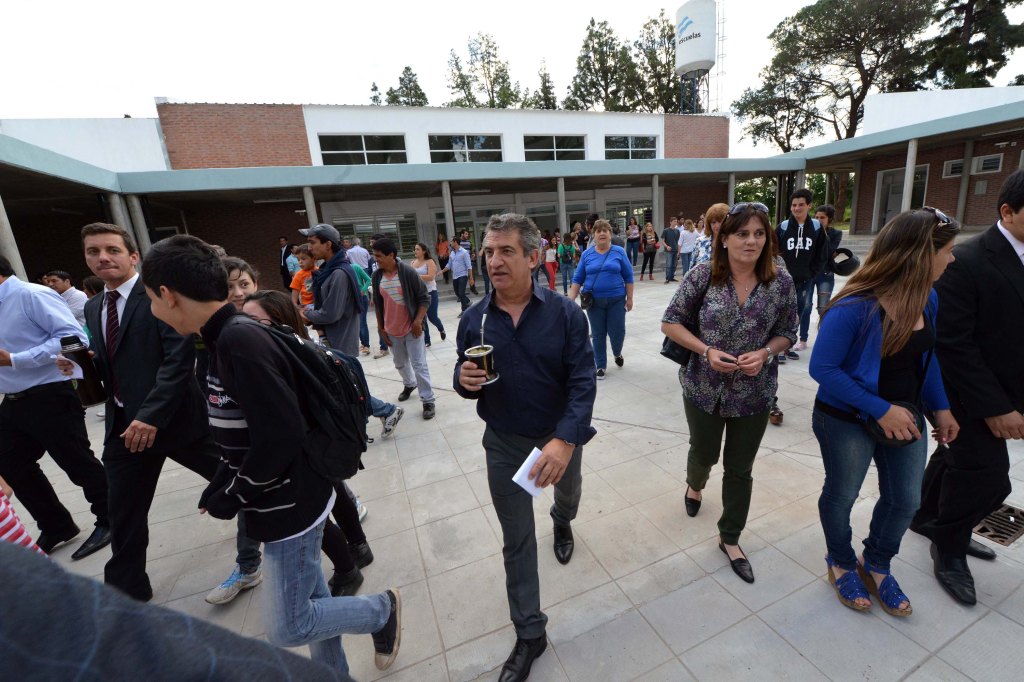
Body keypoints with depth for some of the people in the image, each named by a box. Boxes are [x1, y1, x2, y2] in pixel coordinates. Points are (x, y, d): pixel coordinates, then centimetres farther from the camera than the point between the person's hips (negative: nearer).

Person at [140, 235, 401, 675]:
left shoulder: (239, 340, -26)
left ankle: (382, 610, 29)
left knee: (288, 625, 8)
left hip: (291, 503, -9)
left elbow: (282, 435, -29)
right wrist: (221, 487, 7)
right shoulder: (229, 336, 4)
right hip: (283, 497, 9)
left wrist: (230, 497, -14)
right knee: (310, 596, 24)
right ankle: (333, 672, 45)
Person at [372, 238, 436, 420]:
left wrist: (418, 321, -18)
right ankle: (409, 384, 49)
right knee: (400, 363, 22)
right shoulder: (377, 276, 0)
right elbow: (377, 304, 8)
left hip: (411, 328, -5)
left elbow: (424, 299, -10)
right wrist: (381, 327, 8)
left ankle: (428, 401, 7)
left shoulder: (408, 273, -14)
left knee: (419, 365, -2)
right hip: (392, 330, 5)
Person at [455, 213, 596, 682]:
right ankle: (530, 634, 34)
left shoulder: (565, 313, -16)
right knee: (516, 540, 12)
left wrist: (565, 440, -34)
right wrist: (464, 380, -24)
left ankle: (562, 523, 69)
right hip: (504, 444, 1)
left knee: (568, 493, 31)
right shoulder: (474, 320, -8)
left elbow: (583, 382, -20)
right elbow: (466, 383, 1)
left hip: (561, 437, 0)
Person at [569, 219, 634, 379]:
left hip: (616, 300, -1)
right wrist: (571, 299, -5)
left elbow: (628, 277, 3)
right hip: (594, 301, 1)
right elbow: (577, 279, 3)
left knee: (617, 332, 2)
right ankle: (600, 366, 21)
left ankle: (617, 353, 35)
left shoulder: (619, 252, 0)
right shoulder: (586, 254, 3)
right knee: (598, 334, 6)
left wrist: (630, 298, -1)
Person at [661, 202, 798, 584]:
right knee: (704, 454, 18)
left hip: (753, 393, 1)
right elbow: (671, 322, -7)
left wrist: (764, 353, -17)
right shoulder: (702, 276, -12)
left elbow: (786, 333, 4)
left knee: (739, 470, 13)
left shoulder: (781, 281, -6)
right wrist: (706, 351, -20)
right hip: (703, 388, -1)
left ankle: (730, 539, 36)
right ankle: (695, 485, 56)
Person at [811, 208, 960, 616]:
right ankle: (841, 564, 42)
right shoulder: (855, 307, -27)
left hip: (904, 418, 7)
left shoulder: (928, 299, -2)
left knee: (906, 499, 20)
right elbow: (822, 368, -25)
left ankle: (876, 565, 46)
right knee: (842, 495, 15)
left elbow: (926, 357, 11)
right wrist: (879, 409, -26)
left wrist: (940, 407, 5)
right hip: (847, 422, -7)